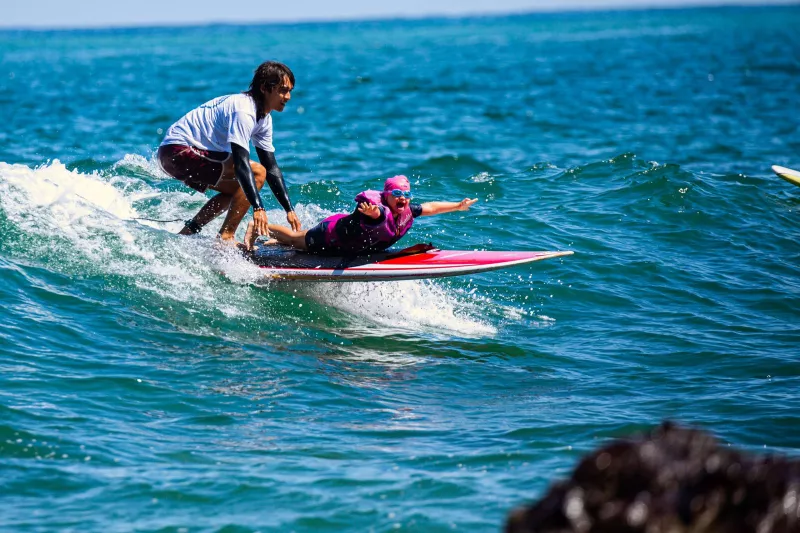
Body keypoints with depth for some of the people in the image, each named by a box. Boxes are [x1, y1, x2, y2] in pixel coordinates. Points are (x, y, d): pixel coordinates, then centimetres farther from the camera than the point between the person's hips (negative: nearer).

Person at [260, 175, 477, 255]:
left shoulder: (406, 212, -17)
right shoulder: (380, 210, -40)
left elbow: (431, 207, -1)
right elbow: (375, 212, -65)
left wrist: (458, 206, 5)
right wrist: (370, 211, -88)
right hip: (330, 236, -9)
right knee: (294, 239, 15)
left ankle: (271, 242, 57)